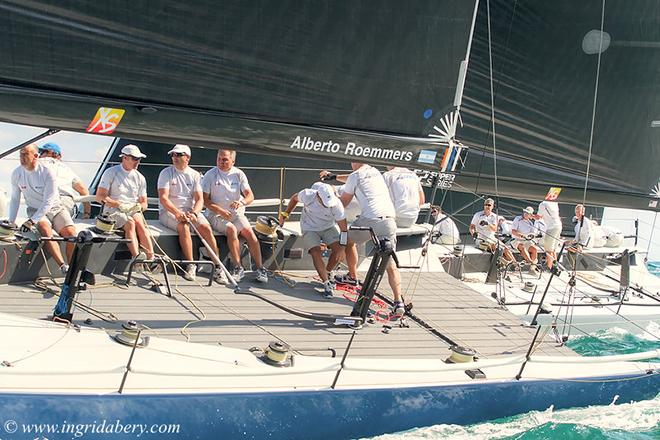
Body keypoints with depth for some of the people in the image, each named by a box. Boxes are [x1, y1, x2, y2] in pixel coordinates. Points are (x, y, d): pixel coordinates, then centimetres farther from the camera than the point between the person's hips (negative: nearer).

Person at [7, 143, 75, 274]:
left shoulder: (47, 172, -16)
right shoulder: (17, 174, -4)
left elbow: (48, 202, -20)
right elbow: (15, 199, 9)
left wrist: (31, 221, -27)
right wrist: (11, 222, 3)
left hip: (55, 208, -1)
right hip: (35, 209, 1)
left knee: (70, 233, -25)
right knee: (45, 230, -31)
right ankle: (63, 267, -38)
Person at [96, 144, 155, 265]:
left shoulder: (140, 178, 16)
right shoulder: (111, 172, 4)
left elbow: (144, 203, 18)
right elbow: (99, 197, -3)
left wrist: (139, 206, -8)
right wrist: (119, 205, -16)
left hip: (133, 210, 3)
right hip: (113, 211, -3)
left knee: (140, 223, -31)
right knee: (130, 223, -34)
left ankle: (151, 258, -46)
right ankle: (136, 256, -52)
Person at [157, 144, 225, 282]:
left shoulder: (194, 175, 9)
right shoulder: (166, 173, -1)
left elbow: (199, 199, 2)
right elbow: (163, 198, -12)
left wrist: (194, 213, -20)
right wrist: (177, 213, -26)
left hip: (190, 210, 3)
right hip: (168, 211, -3)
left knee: (206, 228, -22)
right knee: (184, 226, -33)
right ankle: (191, 265, -27)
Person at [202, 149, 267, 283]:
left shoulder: (238, 174, 6)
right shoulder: (210, 175, -1)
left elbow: (250, 195, 1)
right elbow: (205, 199, -4)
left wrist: (242, 202, -22)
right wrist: (220, 210, -18)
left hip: (236, 213, 3)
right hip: (216, 215, -3)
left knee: (249, 231, -23)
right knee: (232, 229, -31)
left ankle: (260, 268, -19)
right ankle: (238, 268, -26)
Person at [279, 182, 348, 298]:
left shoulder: (336, 204, -29)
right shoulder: (307, 195, -29)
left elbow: (343, 227, -20)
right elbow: (294, 198, -4)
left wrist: (342, 247, -22)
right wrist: (285, 214, -1)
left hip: (329, 227, 1)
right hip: (310, 228, -1)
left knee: (338, 249, -17)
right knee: (316, 253, -21)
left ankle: (327, 274, 8)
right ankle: (326, 284, -16)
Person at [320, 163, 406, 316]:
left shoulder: (355, 176, 6)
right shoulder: (375, 172, 25)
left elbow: (342, 203, 16)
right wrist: (334, 176, 56)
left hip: (370, 219, -5)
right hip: (389, 220, 5)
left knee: (348, 239, 27)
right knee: (391, 265, 2)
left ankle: (352, 277, 36)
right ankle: (399, 301, -12)